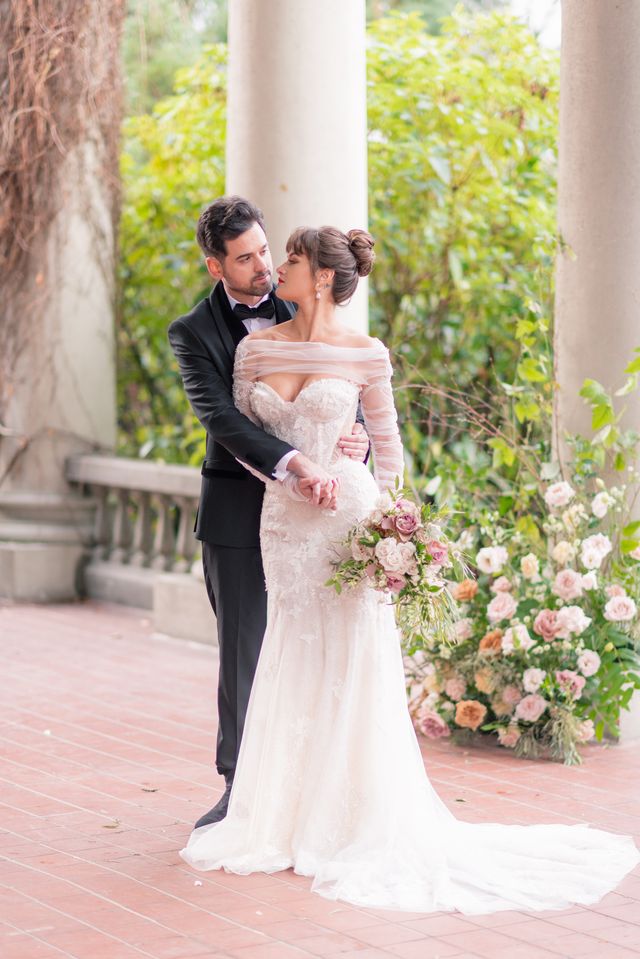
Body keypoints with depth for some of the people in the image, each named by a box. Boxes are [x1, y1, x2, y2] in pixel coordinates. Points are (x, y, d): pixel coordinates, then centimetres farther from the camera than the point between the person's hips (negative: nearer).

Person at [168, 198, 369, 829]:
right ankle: (241, 789, 13)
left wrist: (357, 438, -15)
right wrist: (295, 464, -31)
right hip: (239, 511, -3)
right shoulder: (194, 333, -4)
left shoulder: (301, 316, 8)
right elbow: (221, 418, -18)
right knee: (244, 652, 2)